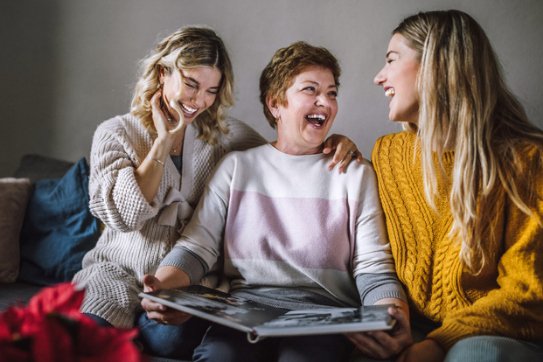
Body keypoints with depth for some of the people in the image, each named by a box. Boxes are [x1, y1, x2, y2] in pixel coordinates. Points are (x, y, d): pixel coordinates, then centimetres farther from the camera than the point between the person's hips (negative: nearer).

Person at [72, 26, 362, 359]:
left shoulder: (225, 134, 5)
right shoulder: (116, 132, 0)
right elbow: (123, 215, -13)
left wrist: (335, 144, -16)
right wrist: (163, 140, -11)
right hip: (119, 272, -1)